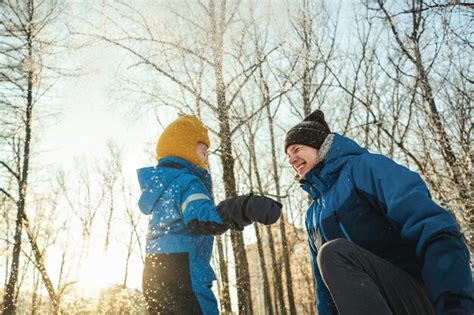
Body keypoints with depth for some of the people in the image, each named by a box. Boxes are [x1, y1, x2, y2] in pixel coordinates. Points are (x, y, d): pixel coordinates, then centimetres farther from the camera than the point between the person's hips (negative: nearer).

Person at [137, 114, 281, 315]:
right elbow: (200, 218, -31)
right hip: (182, 274, -10)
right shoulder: (186, 180, -10)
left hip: (156, 275, 10)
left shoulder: (159, 181, 20)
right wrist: (243, 209, -46)